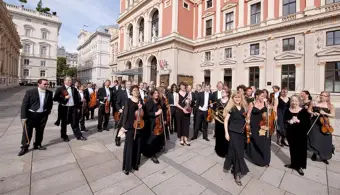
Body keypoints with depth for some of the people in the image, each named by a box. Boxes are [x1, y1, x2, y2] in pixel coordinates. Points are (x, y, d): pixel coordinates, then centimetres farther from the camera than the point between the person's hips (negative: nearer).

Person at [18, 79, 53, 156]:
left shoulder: (49, 93, 0)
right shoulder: (30, 92, -9)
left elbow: (50, 103, 14)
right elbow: (24, 105, -9)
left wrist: (48, 111, 7)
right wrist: (24, 117, -12)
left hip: (43, 115, 3)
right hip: (31, 114, -3)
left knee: (40, 131, 13)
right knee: (27, 131, 4)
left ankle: (37, 145, 29)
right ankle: (24, 147, 20)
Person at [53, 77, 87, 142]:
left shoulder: (74, 89, 10)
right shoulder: (60, 89, -1)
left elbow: (77, 98, 12)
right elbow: (55, 98, -7)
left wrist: (78, 107, 8)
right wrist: (64, 98, -18)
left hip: (73, 108, 2)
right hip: (64, 108, -2)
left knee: (75, 123, 6)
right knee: (64, 123, 11)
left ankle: (79, 135, 13)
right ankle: (64, 136, 27)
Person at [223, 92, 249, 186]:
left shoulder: (243, 108, 6)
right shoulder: (231, 108, -9)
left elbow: (245, 120, 16)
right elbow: (226, 120, -10)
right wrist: (226, 133, -14)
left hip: (241, 132, 5)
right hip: (233, 132, -5)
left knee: (240, 151, 11)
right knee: (237, 152, -4)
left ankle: (233, 167, 32)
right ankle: (237, 173, 10)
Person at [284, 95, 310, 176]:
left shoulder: (304, 111, -7)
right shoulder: (288, 111, -2)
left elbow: (307, 123, -11)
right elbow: (285, 121, -1)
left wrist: (299, 121, -25)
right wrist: (290, 121, -21)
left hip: (301, 134, -2)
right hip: (291, 133, 2)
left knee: (301, 150, 6)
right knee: (292, 149, 15)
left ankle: (299, 166, 23)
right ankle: (293, 164, 32)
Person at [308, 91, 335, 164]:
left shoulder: (330, 106, -2)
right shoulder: (314, 103, 0)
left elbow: (333, 115, -6)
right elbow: (309, 110, 9)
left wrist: (325, 113, -22)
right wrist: (313, 113, -10)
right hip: (314, 124, 0)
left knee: (325, 141, 2)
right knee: (314, 139, 2)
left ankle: (324, 157, 19)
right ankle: (314, 154, 23)